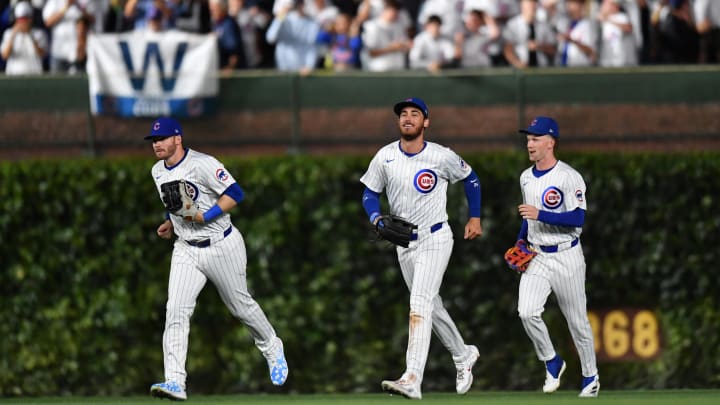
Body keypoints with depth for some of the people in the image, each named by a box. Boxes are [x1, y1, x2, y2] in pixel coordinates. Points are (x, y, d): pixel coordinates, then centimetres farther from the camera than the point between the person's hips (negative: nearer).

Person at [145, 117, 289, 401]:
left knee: (241, 305, 11)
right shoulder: (158, 172, 6)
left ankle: (272, 350, 40)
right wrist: (170, 224, 5)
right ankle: (175, 382, -19)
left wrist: (204, 217, -26)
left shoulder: (202, 164, -18)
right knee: (176, 311, -13)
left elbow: (234, 194, -19)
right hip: (186, 251, 5)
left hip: (222, 246, -5)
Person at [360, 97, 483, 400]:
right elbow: (370, 193, 6)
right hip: (403, 243, 5)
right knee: (431, 307, 17)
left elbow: (469, 177, 6)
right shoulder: (385, 157, -4)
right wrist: (376, 219, -13)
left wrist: (475, 217, 7)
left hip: (435, 240, -5)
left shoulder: (442, 157, -12)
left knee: (419, 307, -19)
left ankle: (412, 380, -29)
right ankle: (463, 356, 41)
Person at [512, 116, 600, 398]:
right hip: (536, 257, 5)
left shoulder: (568, 177, -14)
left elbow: (578, 219, -20)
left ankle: (590, 377, 23)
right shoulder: (526, 178, 9)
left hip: (566, 257, -5)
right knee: (527, 312, -16)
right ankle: (551, 362, 5)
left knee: (577, 321, 5)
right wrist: (520, 242, 9)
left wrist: (540, 215, -26)